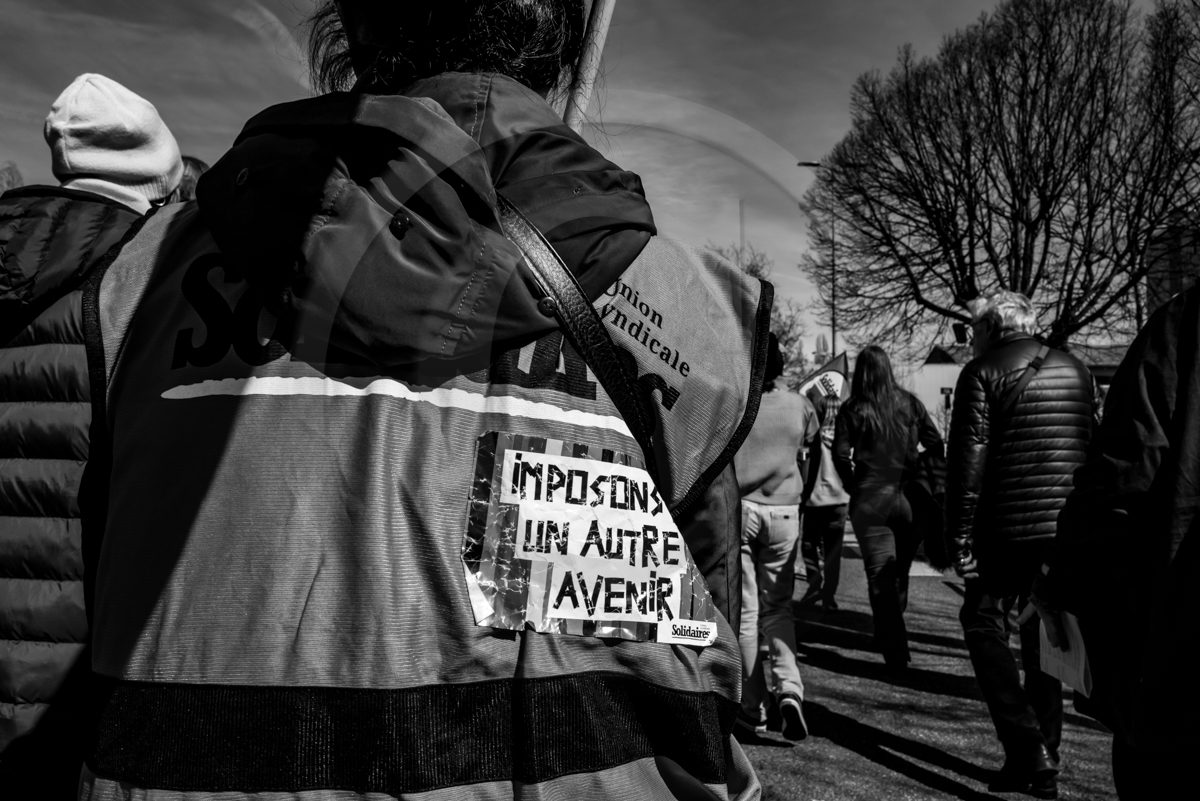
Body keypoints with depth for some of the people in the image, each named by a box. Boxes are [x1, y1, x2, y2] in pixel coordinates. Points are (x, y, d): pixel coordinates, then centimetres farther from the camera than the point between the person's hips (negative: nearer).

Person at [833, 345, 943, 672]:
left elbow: (840, 454, -8)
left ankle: (896, 654, 1)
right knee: (900, 573, 18)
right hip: (908, 497, 3)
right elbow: (936, 445, 4)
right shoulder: (910, 403, 3)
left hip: (870, 501, -3)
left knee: (880, 576, 3)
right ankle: (889, 636, 32)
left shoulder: (852, 410, -4)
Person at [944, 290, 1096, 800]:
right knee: (1044, 641, 13)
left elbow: (967, 460, -11)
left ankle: (1026, 745, -3)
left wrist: (959, 536, -9)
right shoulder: (1075, 371, 13)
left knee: (984, 623, 9)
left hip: (1008, 526, -5)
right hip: (1067, 530, 6)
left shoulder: (982, 373, -5)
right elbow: (1091, 448, 17)